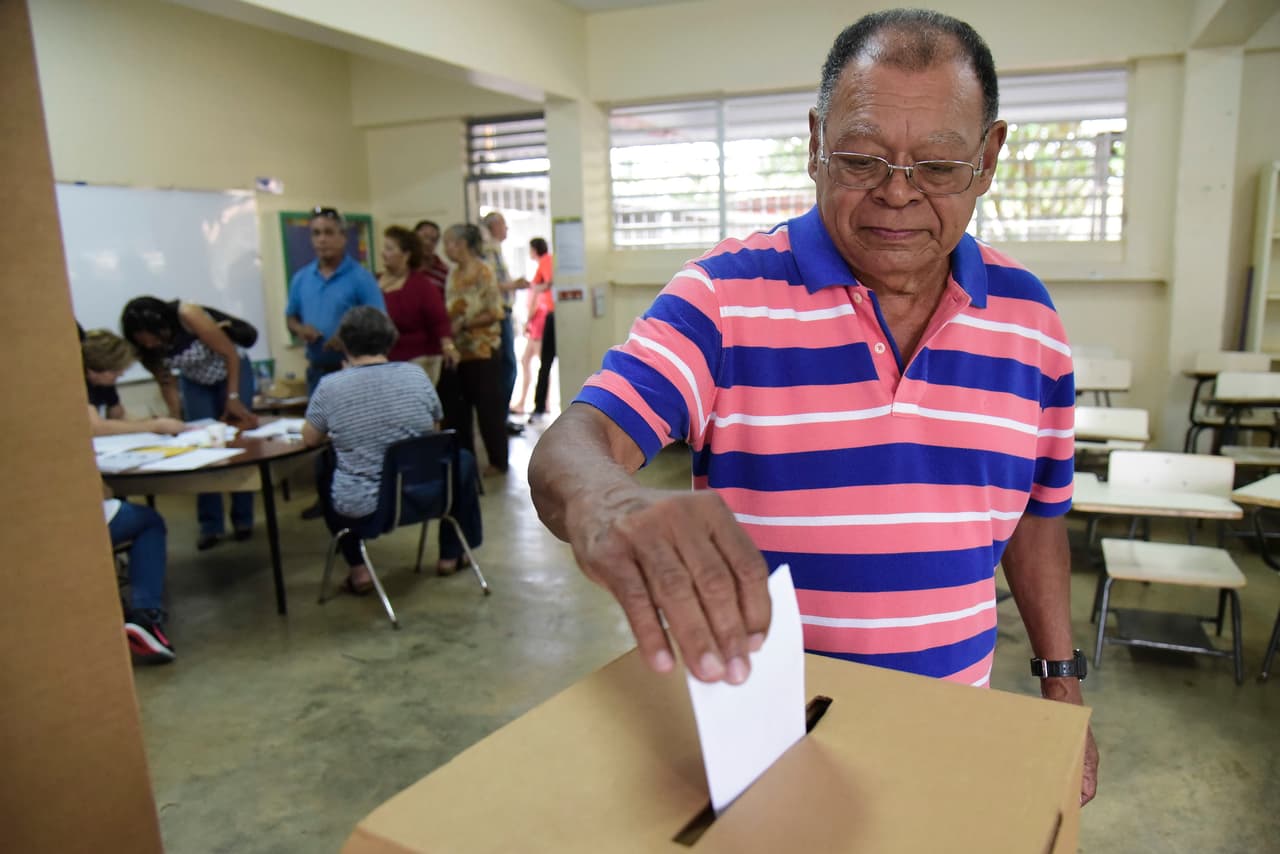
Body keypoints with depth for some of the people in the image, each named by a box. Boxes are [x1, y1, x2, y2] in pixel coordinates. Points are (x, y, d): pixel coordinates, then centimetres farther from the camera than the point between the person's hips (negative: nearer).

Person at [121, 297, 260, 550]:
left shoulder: (189, 316, -34)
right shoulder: (147, 347, -20)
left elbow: (230, 353, -24)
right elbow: (166, 382, -7)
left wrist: (233, 398, -21)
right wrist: (176, 418, -18)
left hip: (232, 372, -3)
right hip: (195, 382, 4)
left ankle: (243, 520, 6)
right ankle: (210, 525, 2)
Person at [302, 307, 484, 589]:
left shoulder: (329, 386, -10)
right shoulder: (415, 374, -5)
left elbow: (310, 439, 6)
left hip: (361, 508, 0)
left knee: (324, 472, 33)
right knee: (463, 459, 29)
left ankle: (358, 570, 26)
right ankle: (450, 555, 34)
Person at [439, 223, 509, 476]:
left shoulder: (483, 272, -10)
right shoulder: (453, 273, 11)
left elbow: (494, 312, -14)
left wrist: (463, 324, -16)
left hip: (482, 351, -7)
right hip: (458, 351, 7)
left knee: (488, 407, 1)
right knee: (455, 408, 10)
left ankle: (498, 462, 13)